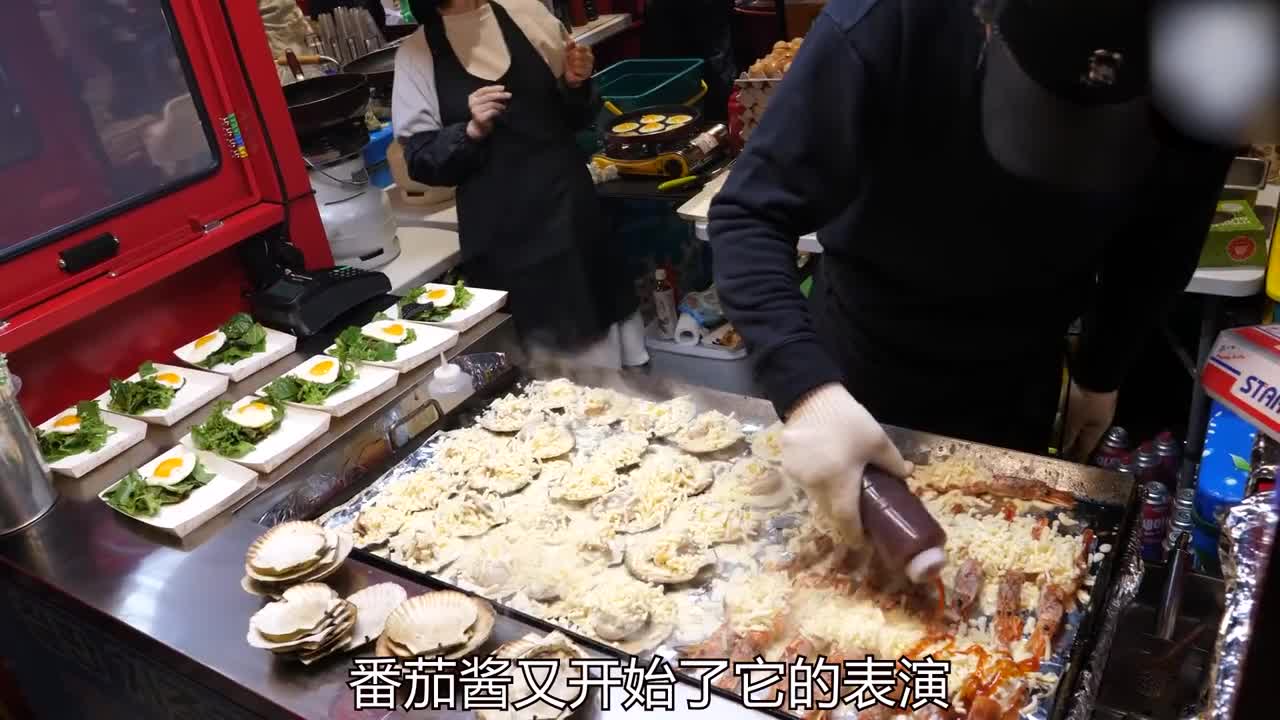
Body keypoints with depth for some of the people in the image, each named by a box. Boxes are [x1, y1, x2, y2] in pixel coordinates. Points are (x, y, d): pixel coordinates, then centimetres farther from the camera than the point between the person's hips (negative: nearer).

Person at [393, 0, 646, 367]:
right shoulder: (416, 54, 1)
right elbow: (421, 161, -1)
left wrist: (575, 84, -6)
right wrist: (472, 131, -17)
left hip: (569, 204, 2)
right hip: (500, 232, -2)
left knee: (601, 346, 6)